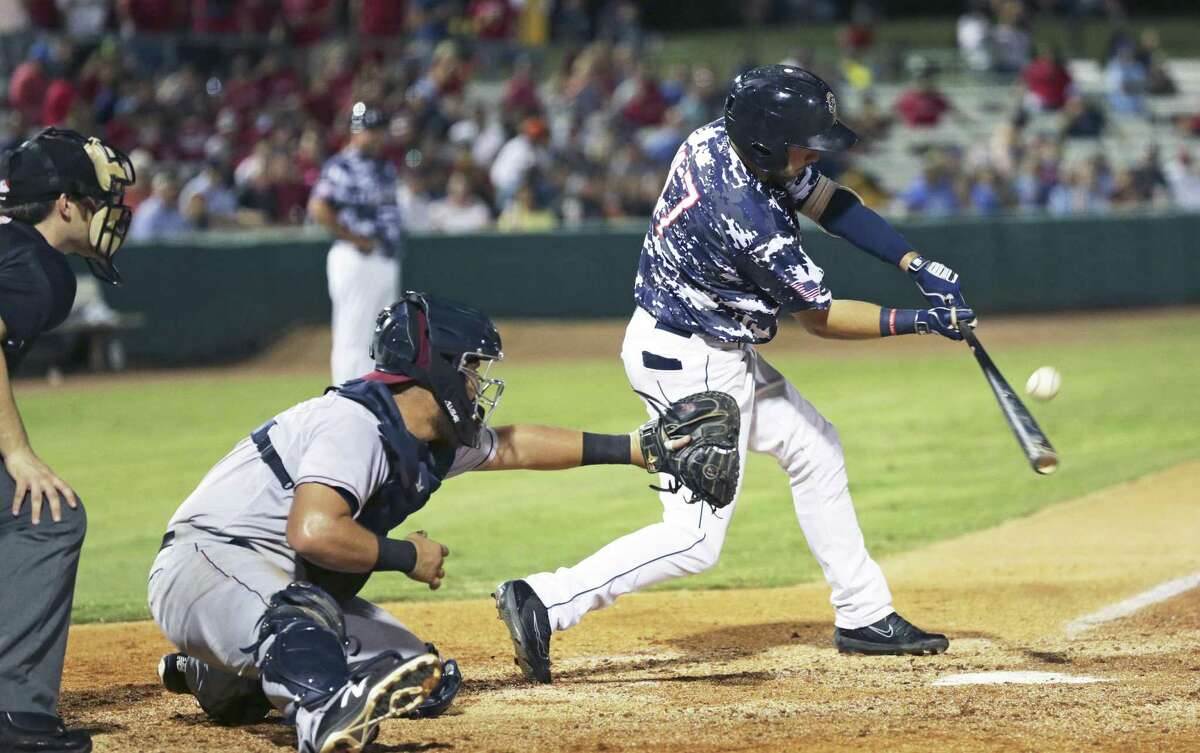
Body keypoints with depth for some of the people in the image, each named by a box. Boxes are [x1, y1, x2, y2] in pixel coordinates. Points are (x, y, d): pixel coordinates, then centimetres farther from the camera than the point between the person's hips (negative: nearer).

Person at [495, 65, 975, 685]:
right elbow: (819, 317, -17)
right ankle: (545, 601, -13)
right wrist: (916, 322, -11)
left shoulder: (720, 140, -7)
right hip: (690, 366, -10)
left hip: (721, 354, 10)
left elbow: (826, 200, 4)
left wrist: (918, 265, -2)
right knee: (696, 537, -10)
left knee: (815, 448, 20)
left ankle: (864, 616, 28)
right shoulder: (751, 222, -32)